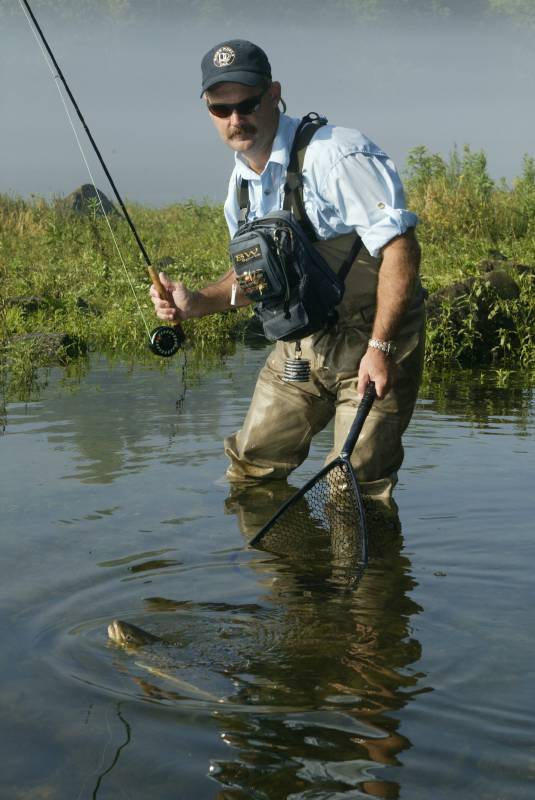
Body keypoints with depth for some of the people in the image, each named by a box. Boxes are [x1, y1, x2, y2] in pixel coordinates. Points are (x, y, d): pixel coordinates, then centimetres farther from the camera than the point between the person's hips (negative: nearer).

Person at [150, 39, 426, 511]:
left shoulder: (335, 154, -21)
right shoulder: (241, 185, 6)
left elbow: (401, 247, -25)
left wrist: (379, 347, -27)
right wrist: (197, 303, 0)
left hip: (374, 336, -8)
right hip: (304, 343, 8)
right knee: (250, 470, 13)